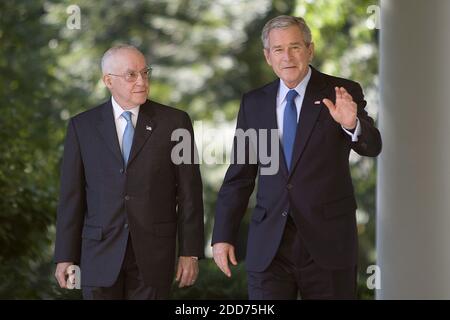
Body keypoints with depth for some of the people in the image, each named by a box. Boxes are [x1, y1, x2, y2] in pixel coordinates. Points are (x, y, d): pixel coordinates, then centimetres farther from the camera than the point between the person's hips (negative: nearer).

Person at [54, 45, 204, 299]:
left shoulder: (174, 122, 2)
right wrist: (66, 256, 1)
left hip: (153, 255, -1)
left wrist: (191, 252, -3)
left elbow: (189, 192, 1)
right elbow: (71, 195, 4)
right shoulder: (82, 126, 5)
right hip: (100, 254, 1)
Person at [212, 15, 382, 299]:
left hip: (327, 242, -2)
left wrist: (351, 124, -36)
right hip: (268, 245, 2)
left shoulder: (342, 93, -1)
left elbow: (372, 147, -14)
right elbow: (239, 176, 11)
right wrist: (223, 236, 5)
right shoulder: (254, 103, 8)